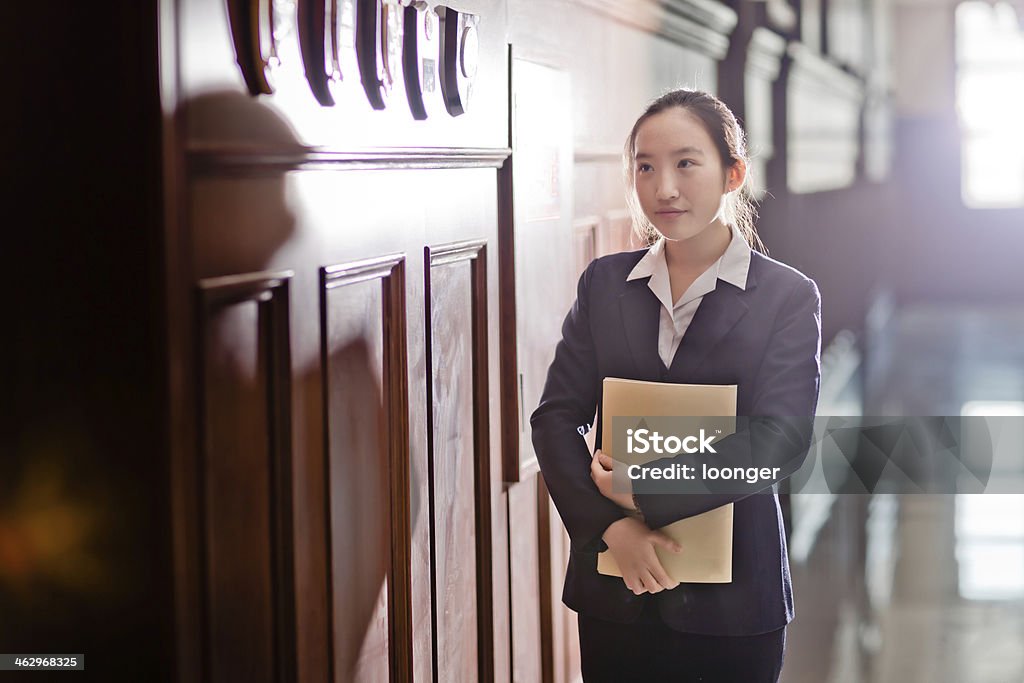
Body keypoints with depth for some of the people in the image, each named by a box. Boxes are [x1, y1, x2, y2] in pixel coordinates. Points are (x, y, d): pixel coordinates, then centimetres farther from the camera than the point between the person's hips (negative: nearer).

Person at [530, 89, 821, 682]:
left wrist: (643, 491, -17)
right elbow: (556, 416, 1)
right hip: (613, 589, 2)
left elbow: (780, 439, -14)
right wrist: (609, 524, -14)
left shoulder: (789, 296, -3)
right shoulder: (604, 283, 6)